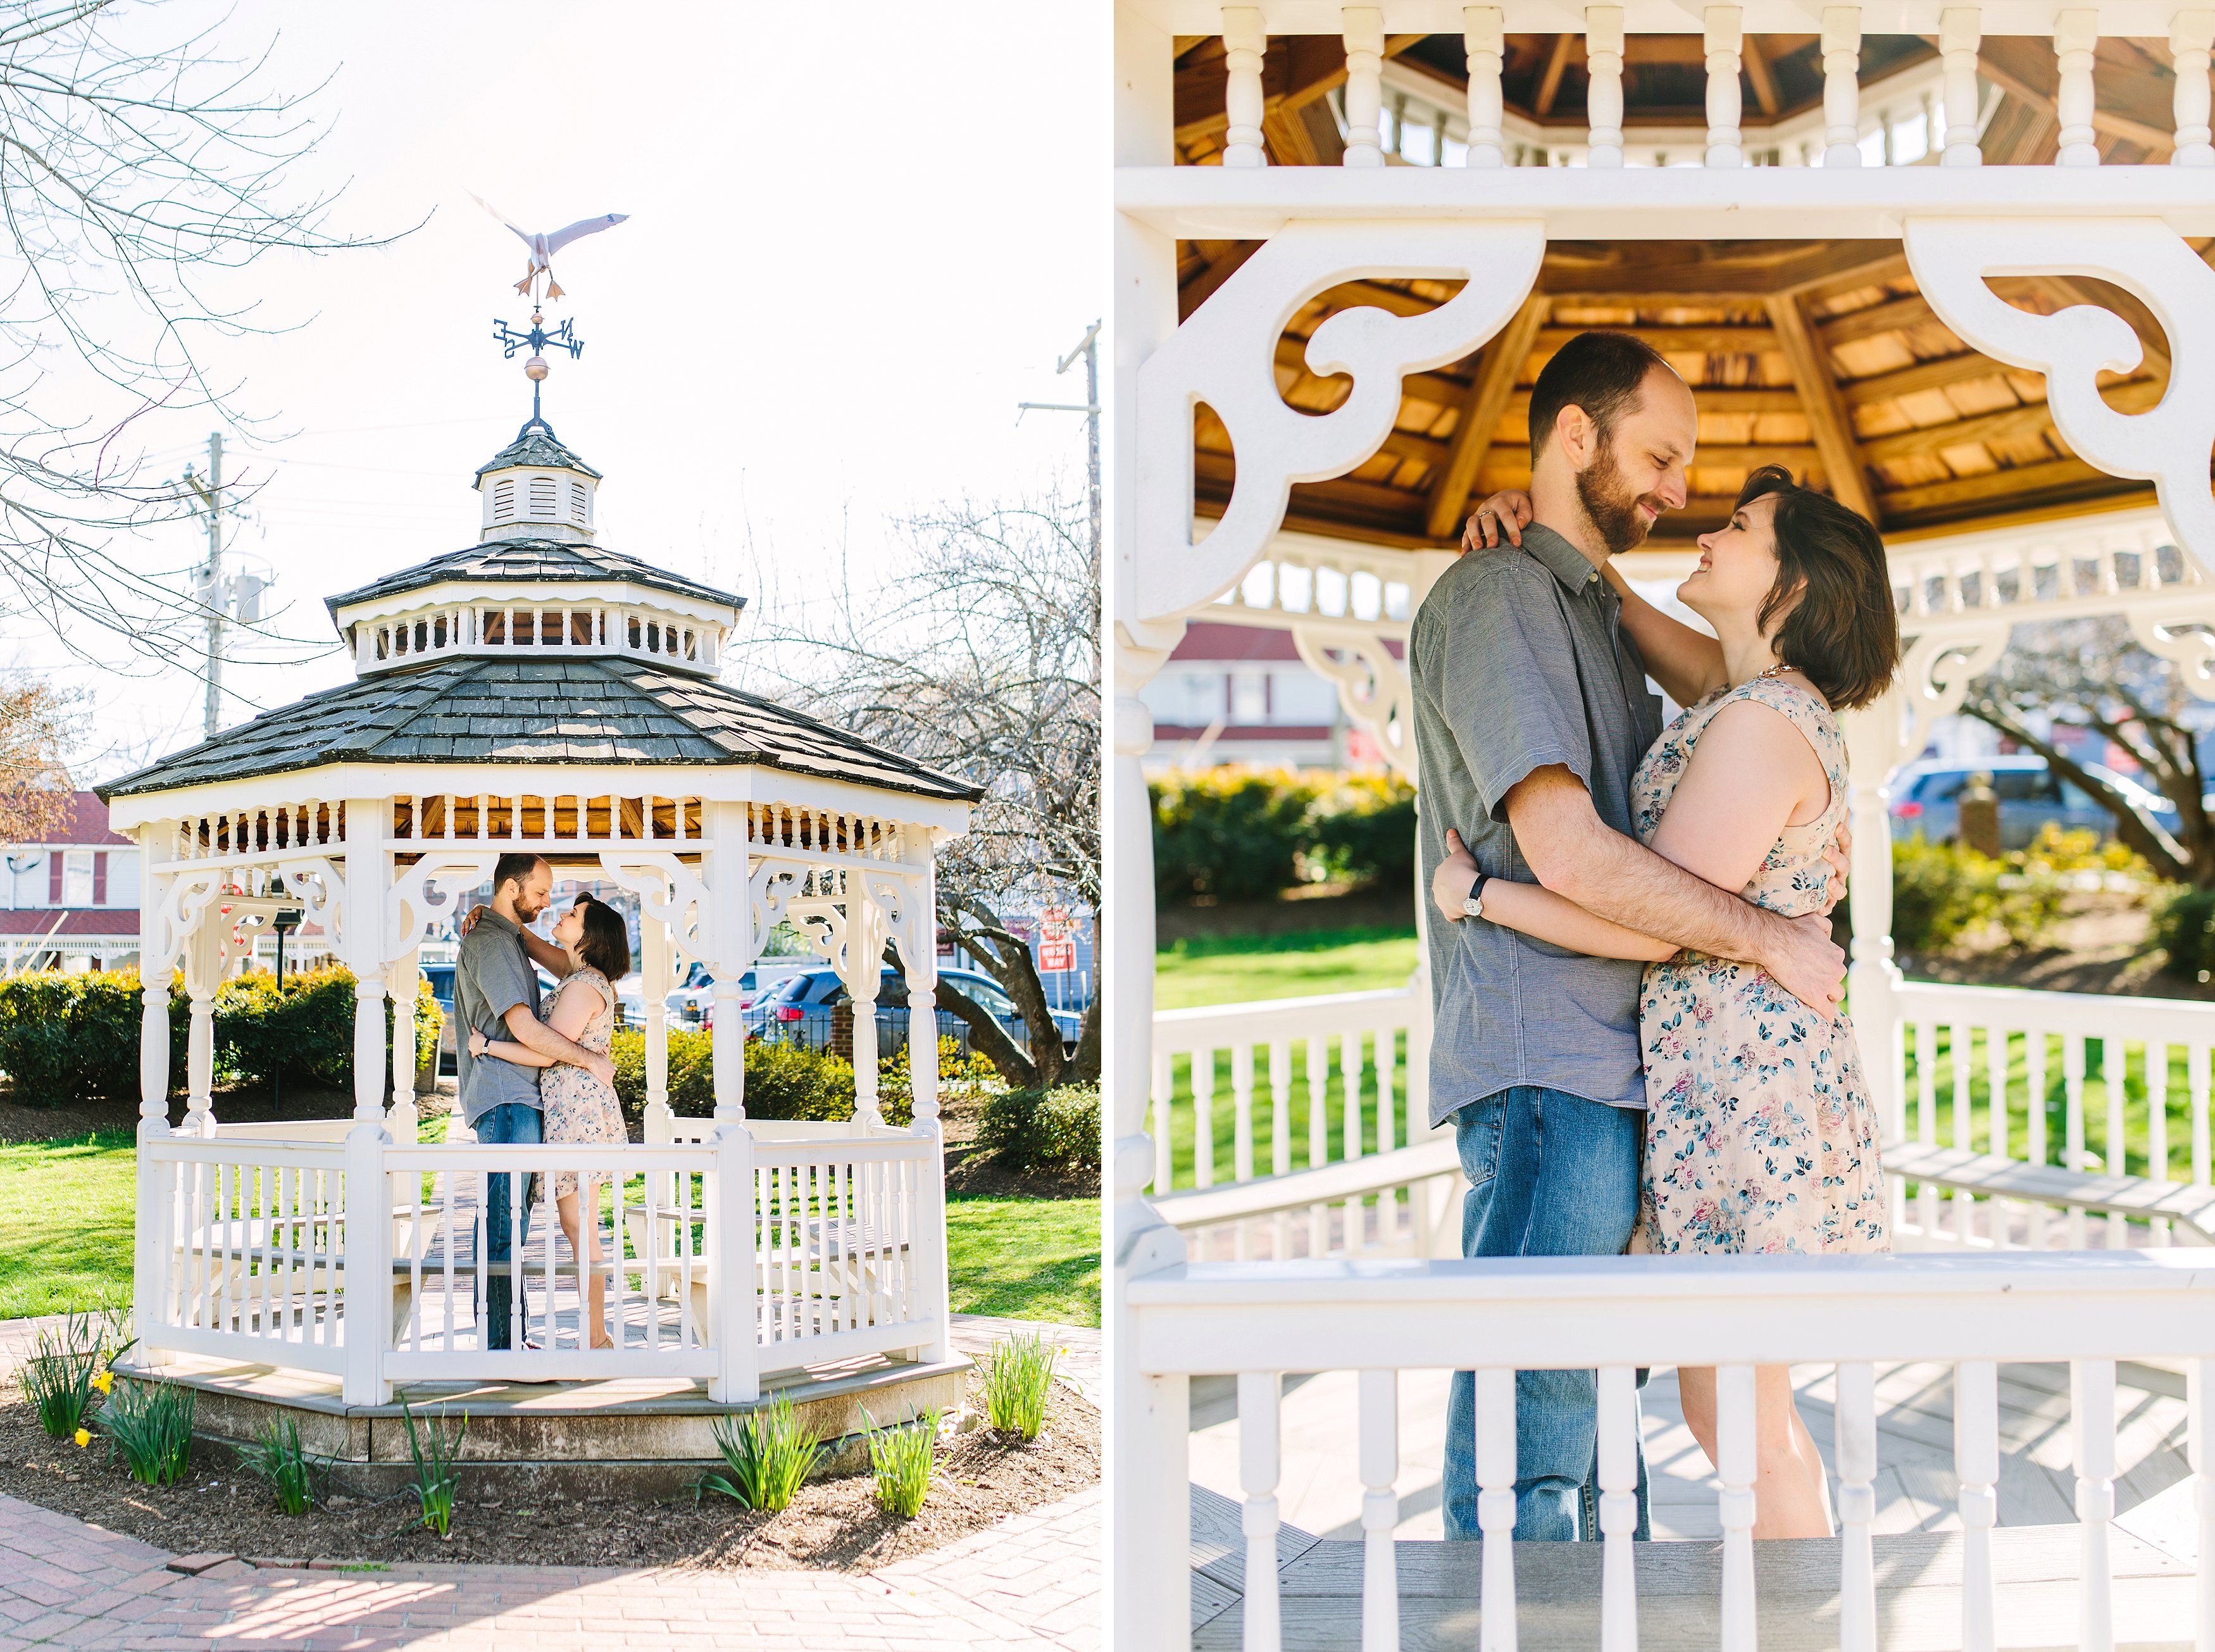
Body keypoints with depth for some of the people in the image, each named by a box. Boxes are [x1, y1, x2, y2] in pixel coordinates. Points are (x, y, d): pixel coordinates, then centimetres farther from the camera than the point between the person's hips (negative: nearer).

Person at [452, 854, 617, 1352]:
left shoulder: (507, 937, 20)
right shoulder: (490, 941, -12)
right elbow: (524, 1027, -19)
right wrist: (590, 1060, -12)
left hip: (517, 1100, 10)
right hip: (506, 1101, -10)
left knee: (509, 1225, 11)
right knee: (506, 1227, -10)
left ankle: (506, 1339, 16)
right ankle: (502, 1348, -8)